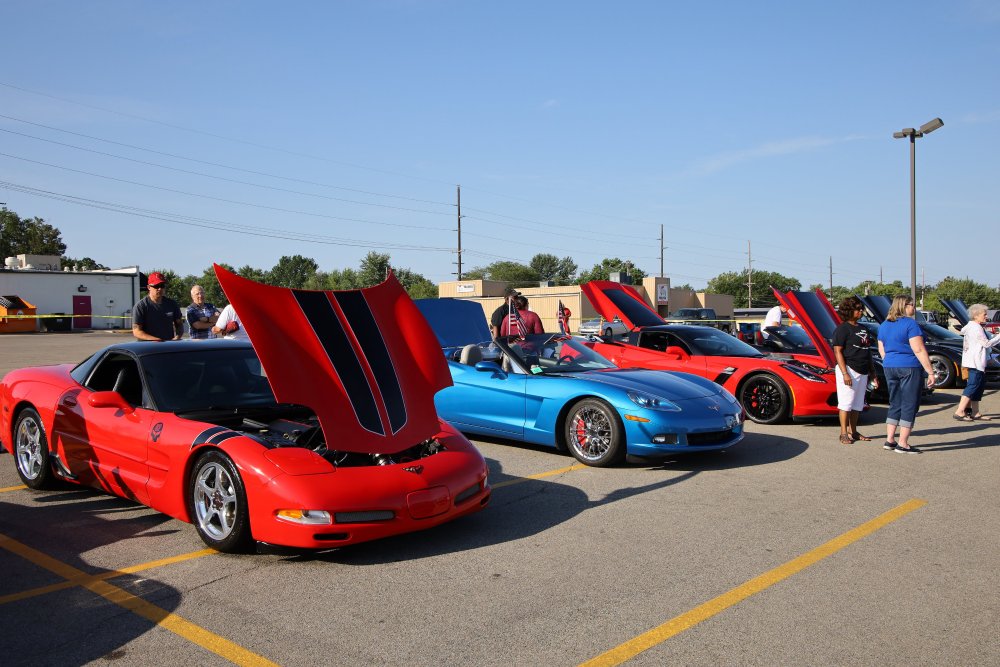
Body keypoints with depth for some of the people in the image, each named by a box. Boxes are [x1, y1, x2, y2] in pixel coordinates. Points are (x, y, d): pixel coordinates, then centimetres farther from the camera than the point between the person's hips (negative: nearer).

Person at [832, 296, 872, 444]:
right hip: (849, 369, -8)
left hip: (862, 372, 8)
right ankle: (844, 433, 0)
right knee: (846, 403, -5)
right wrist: (845, 373, -21)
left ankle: (853, 431, 18)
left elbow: (867, 351, 21)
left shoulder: (862, 329, 17)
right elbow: (837, 351, -13)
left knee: (857, 404, 10)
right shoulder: (842, 329, -8)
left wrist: (871, 371, 17)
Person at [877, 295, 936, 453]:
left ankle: (889, 440, 15)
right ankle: (902, 444, -1)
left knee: (895, 404, 15)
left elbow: (881, 350, 17)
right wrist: (930, 372, -13)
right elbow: (919, 350, -15)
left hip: (890, 368, 7)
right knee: (909, 405, -1)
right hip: (910, 368, -7)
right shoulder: (910, 323, -11)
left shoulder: (884, 325, 11)